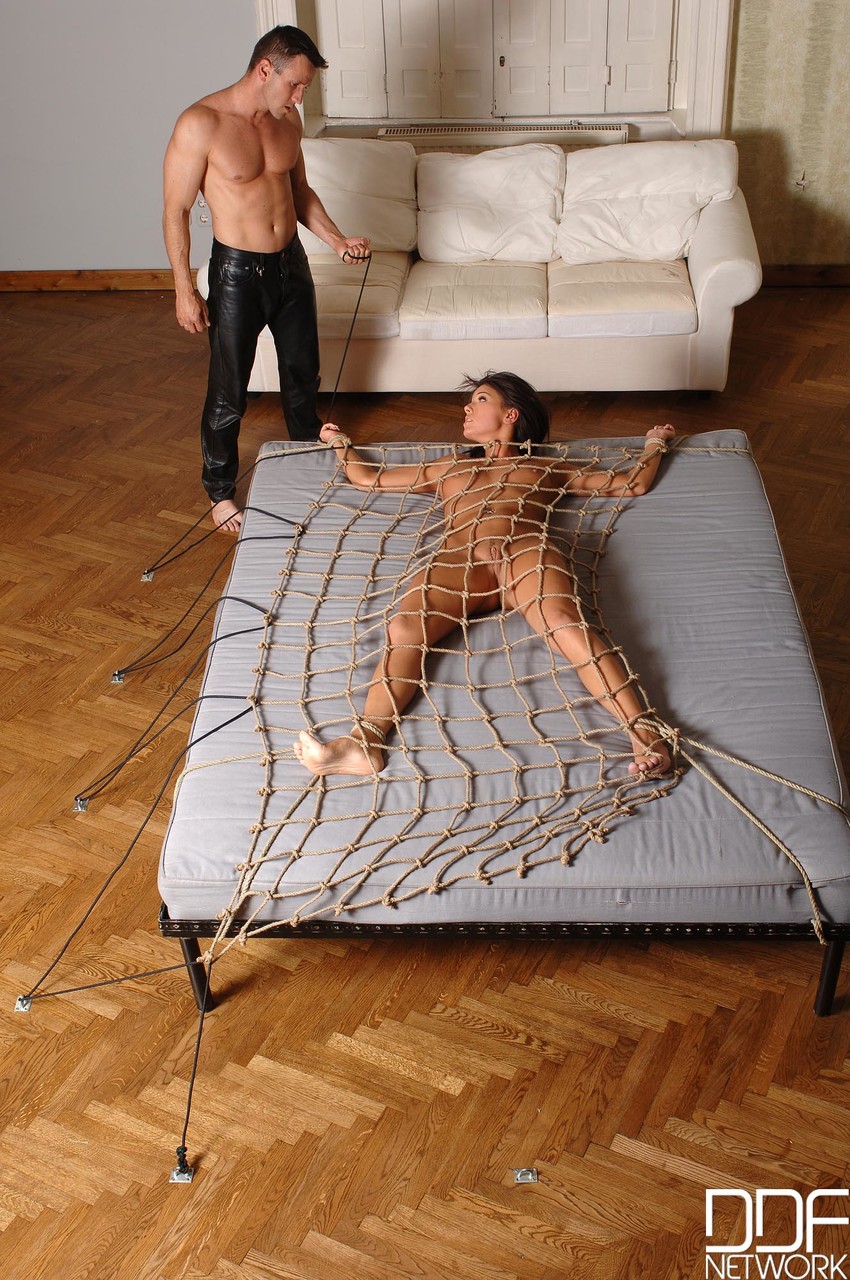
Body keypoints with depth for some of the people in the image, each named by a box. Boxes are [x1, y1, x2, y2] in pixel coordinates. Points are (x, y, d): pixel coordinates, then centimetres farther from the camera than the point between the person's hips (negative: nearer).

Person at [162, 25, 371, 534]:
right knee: (229, 393, 5)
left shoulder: (287, 119, 0)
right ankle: (221, 490, 25)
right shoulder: (201, 124, -19)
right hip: (237, 272, -6)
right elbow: (176, 210, -14)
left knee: (303, 372, 20)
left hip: (291, 263, 6)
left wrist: (337, 239, 1)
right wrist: (185, 291, -13)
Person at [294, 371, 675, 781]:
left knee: (565, 624, -36)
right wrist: (340, 443, 58)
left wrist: (655, 444, 43)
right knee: (404, 628, -33)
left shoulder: (546, 469, 36)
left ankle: (643, 734, -51)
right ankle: (364, 743, -52)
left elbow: (632, 484, 36)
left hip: (527, 550, -1)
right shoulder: (447, 469, 43)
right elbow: (368, 477, 49)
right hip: (455, 561, 2)